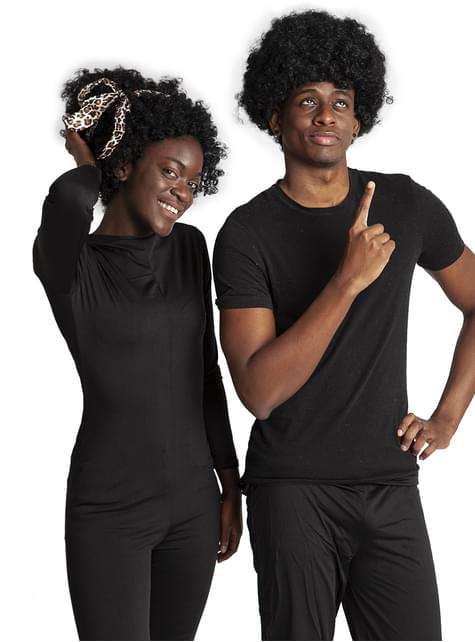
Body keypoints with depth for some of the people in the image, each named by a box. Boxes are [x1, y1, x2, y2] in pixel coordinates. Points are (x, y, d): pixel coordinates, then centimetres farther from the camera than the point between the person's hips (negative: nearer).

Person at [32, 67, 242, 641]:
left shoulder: (189, 249, 5)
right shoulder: (69, 264, -12)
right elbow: (69, 200, -35)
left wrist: (230, 482, 13)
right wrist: (87, 164, -12)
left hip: (193, 502, 5)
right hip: (108, 512, -5)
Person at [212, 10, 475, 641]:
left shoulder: (408, 204, 3)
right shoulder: (247, 233, -7)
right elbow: (258, 391, -17)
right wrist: (348, 280, -23)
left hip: (390, 487, 3)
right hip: (293, 491, -2)